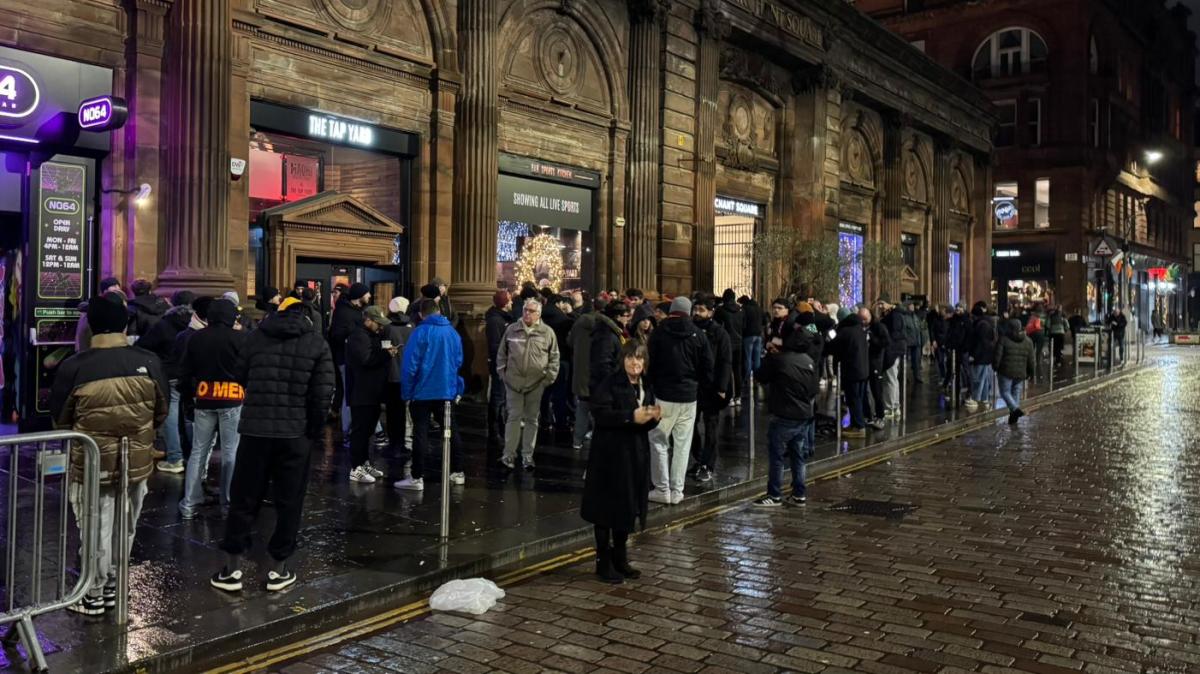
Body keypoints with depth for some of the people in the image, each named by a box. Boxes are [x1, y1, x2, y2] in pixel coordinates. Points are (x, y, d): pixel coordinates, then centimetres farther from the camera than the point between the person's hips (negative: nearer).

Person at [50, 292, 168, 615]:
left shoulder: (74, 367, -17)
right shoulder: (149, 363, -12)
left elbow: (59, 417, -1)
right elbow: (161, 412, 2)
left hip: (91, 464, -2)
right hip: (136, 462, 2)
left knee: (96, 531, 11)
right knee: (124, 530, 18)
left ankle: (94, 595, 25)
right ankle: (111, 587, 33)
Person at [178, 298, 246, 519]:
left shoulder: (196, 338, 6)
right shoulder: (240, 338, -9)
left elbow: (185, 372, 11)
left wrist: (187, 398, 20)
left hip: (204, 401, 4)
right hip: (232, 401, -4)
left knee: (198, 451, 11)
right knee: (231, 453, 2)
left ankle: (189, 503, 13)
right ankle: (229, 502, 6)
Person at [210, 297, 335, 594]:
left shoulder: (256, 336, 5)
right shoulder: (317, 343, -1)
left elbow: (241, 378, 13)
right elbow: (323, 393, -6)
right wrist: (314, 430, 3)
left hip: (254, 428, 2)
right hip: (295, 433, -1)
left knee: (243, 499, 10)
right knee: (288, 503, 8)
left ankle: (231, 569, 13)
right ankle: (278, 570, 13)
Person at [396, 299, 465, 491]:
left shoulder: (420, 333, -13)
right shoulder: (452, 332, 2)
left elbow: (409, 365, -15)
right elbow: (459, 362, 9)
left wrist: (406, 392, -7)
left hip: (423, 391, -4)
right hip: (448, 391, 5)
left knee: (420, 433, 0)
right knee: (451, 431, 15)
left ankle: (417, 478, 1)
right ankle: (457, 472, 23)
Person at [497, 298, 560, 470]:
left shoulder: (547, 332, 0)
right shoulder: (512, 330, 4)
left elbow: (554, 357, 4)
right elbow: (502, 354, 11)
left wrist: (549, 377, -2)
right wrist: (503, 373, 5)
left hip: (536, 383, 0)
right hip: (514, 381, 0)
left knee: (531, 419, 8)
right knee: (514, 417, 2)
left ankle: (527, 456, 16)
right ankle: (509, 454, 6)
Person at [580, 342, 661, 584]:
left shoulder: (646, 387, 11)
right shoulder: (608, 384, -10)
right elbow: (600, 413, -22)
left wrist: (654, 417, -6)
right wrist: (631, 416, -27)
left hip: (636, 455, 7)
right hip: (610, 454, -7)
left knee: (628, 508, 13)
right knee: (606, 510, 1)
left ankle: (620, 558, 27)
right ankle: (603, 562, 12)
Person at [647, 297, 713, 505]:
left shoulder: (658, 333, -5)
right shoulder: (698, 334, 1)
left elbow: (650, 364, -4)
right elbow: (708, 366, 2)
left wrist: (651, 386, 9)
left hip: (664, 395, -2)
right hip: (689, 396, 2)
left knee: (658, 441, 7)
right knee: (683, 445, 9)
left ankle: (662, 489, 5)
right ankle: (677, 491, 12)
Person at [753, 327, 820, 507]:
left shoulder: (777, 359, -14)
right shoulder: (810, 362, 2)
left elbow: (763, 377, 1)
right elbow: (815, 389, 9)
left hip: (783, 417, -5)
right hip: (804, 417, 6)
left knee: (776, 457, 2)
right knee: (798, 457, 12)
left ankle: (774, 496, 6)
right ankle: (799, 495, 17)